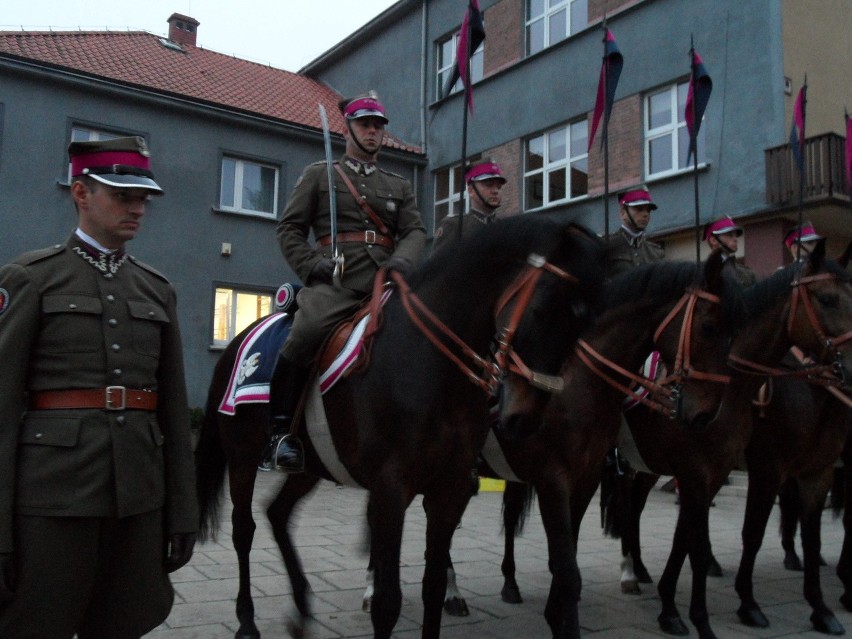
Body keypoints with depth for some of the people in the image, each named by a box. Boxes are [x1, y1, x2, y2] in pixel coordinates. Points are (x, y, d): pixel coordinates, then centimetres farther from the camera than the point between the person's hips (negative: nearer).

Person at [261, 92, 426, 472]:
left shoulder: (399, 186, 27)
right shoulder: (319, 175, 19)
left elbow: (415, 231, 14)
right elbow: (290, 228, 12)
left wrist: (403, 261, -9)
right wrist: (311, 264, -7)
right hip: (336, 283, -3)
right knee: (304, 335, -30)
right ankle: (280, 430, -15)